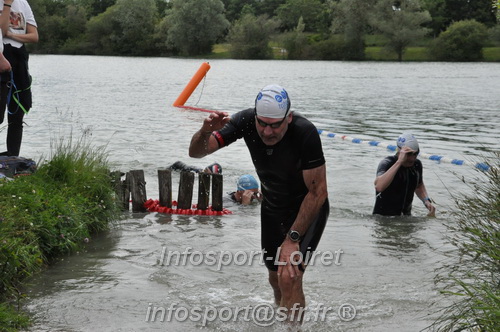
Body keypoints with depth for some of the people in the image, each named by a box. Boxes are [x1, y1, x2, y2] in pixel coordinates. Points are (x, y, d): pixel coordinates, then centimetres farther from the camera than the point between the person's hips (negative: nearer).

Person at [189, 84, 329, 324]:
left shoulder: (305, 133, -33)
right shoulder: (246, 121, -21)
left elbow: (317, 192, -27)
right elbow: (196, 152, -21)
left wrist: (293, 238, -30)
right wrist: (205, 131, -44)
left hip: (307, 208, -5)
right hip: (272, 207, 5)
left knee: (289, 279, -21)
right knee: (276, 279, 18)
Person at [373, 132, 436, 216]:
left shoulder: (417, 164, 0)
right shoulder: (386, 163, -18)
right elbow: (379, 187, -40)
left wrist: (426, 201, 2)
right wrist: (399, 162, -38)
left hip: (405, 218, 5)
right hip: (383, 217, -5)